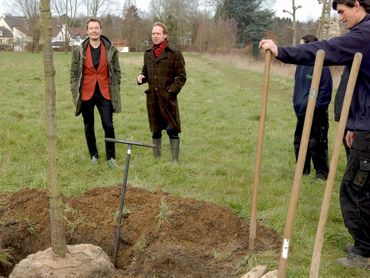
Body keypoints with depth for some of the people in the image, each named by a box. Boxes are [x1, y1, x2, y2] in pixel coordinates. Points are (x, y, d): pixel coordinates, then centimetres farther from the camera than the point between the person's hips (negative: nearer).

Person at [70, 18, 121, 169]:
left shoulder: (111, 50, 0)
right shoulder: (79, 51, 0)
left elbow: (116, 71, 6)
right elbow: (74, 73, 4)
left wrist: (115, 90, 3)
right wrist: (75, 92, -1)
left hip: (105, 94, -1)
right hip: (86, 94, 1)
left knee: (108, 126, -3)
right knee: (89, 127, 10)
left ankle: (111, 157, 10)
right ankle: (93, 155, 24)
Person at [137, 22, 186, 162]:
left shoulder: (174, 53, -4)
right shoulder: (148, 53, 11)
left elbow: (181, 76, -3)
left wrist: (172, 90, -14)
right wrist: (141, 78, 1)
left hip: (168, 98, -5)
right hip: (152, 97, 5)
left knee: (172, 130, -3)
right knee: (155, 131, 13)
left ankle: (175, 161, 6)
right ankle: (156, 159, 25)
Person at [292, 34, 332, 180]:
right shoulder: (301, 64, 8)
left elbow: (326, 89, -15)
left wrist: (316, 106, -16)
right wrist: (296, 102, 11)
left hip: (316, 114, -8)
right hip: (301, 112, 8)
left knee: (316, 144, -2)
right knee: (299, 142, 15)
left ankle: (322, 172, 12)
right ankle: (303, 169, 29)